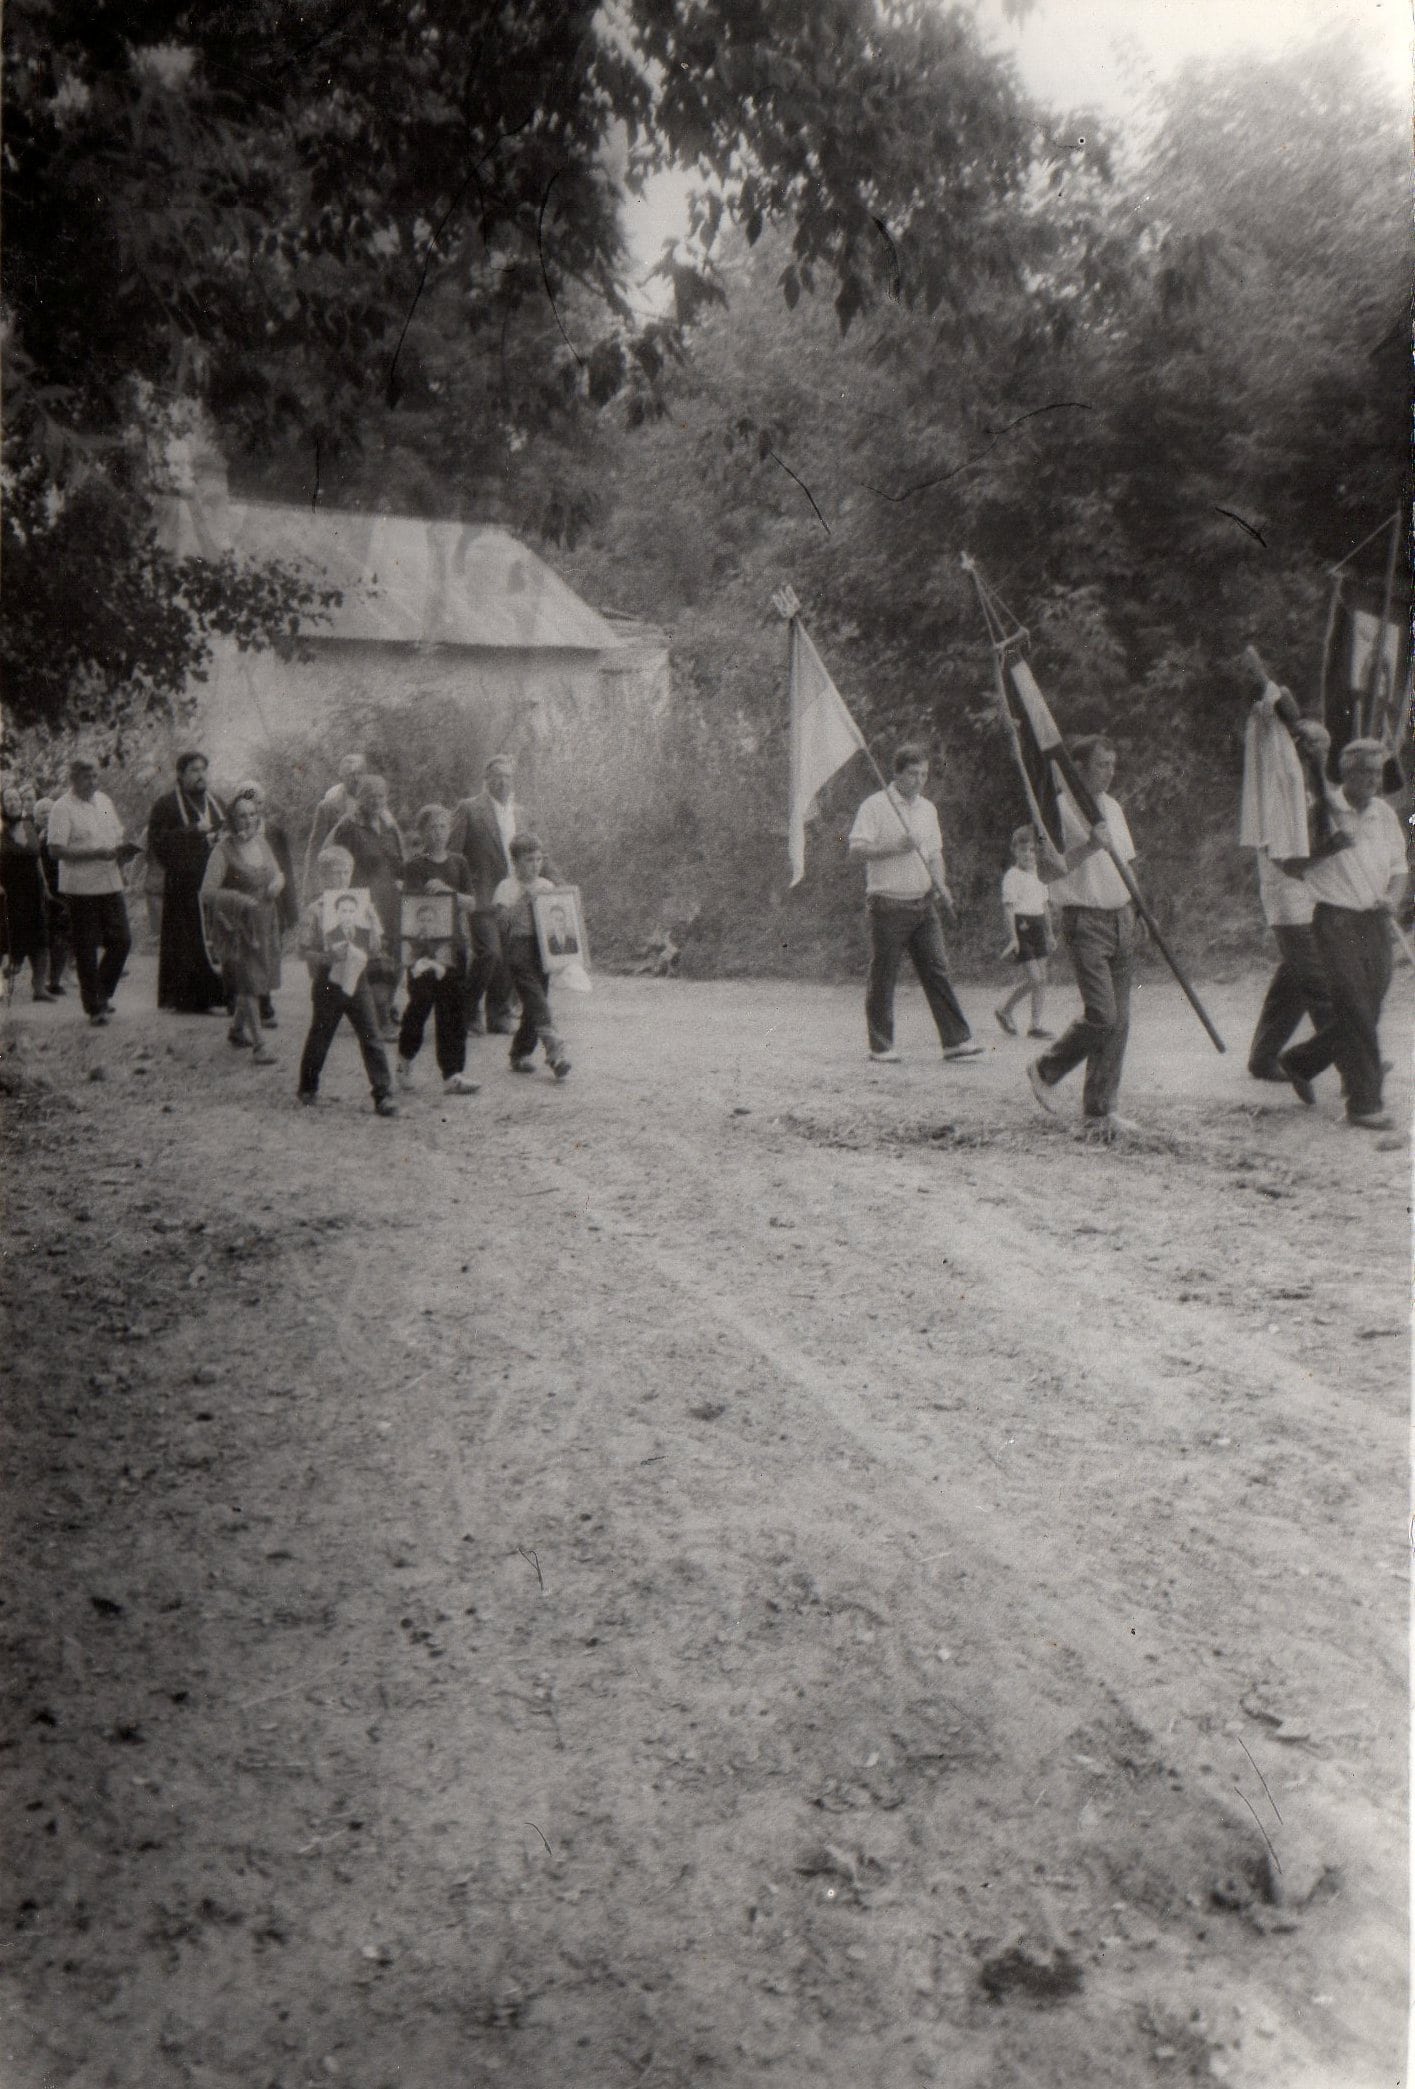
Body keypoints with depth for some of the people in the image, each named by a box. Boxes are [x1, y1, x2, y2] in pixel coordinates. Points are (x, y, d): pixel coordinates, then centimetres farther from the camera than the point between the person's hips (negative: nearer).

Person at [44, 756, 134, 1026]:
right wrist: (96, 854, -22)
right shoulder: (63, 808, -9)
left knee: (121, 941, 5)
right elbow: (55, 850, -16)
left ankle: (103, 993, 25)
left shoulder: (104, 800, 13)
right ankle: (94, 1007, 10)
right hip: (80, 889, -6)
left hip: (111, 884, 6)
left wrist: (123, 851, -1)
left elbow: (117, 836, 22)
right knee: (86, 949, 1)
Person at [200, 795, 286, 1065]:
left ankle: (237, 1028, 37)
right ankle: (259, 1045, -7)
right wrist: (239, 899, -29)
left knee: (259, 979, 15)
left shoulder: (261, 842, 5)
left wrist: (277, 882, -6)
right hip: (237, 924, -7)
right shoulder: (224, 849, -14)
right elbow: (207, 892, -16)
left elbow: (278, 873, 18)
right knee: (248, 982, -9)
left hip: (265, 920, 7)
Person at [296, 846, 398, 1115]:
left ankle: (383, 1093, -3)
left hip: (357, 978, 3)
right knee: (320, 1035, 10)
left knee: (371, 1037, -3)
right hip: (328, 981, -2)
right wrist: (328, 956, -24)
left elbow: (375, 946, 8)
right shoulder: (314, 911, -5)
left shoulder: (360, 904, 6)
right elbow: (304, 951, -8)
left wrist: (369, 929, -11)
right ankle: (308, 1087, 29)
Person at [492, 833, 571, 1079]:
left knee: (534, 1005, 8)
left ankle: (520, 1055, 20)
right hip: (519, 948, -6)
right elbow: (501, 922, -12)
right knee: (538, 1003, -15)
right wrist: (522, 900, -20)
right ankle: (555, 1052, -22)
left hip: (543, 948, 6)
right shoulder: (506, 888, -2)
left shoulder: (547, 886, 15)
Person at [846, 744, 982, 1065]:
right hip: (888, 903, -5)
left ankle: (956, 1041, 1)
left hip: (923, 903, 6)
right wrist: (895, 848, -20)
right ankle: (881, 1047, 7)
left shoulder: (927, 809, 16)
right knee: (882, 978, 0)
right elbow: (857, 849, -10)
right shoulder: (875, 806, -4)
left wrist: (940, 884, 5)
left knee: (937, 969, 0)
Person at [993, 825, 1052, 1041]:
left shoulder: (1038, 874, 14)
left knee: (1042, 980, 3)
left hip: (1038, 927, 7)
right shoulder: (1012, 876, -7)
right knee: (1034, 979, -11)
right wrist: (1013, 937, -18)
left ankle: (1036, 1025, 11)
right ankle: (1004, 1009, 6)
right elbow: (1009, 907, -12)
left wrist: (1050, 933, 22)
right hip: (1021, 927, -7)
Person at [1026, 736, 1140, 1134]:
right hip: (1085, 921, -7)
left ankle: (1100, 1109, 10)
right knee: (1101, 1014, -15)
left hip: (1121, 919, 7)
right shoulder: (1061, 810, -8)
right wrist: (1089, 847, -25)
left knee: (1119, 1019, 4)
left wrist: (1139, 909, 18)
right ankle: (1045, 1069, 9)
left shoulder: (1113, 808, 16)